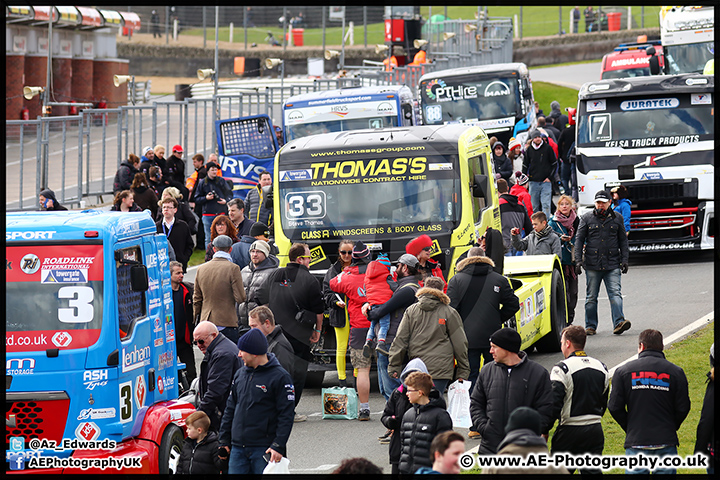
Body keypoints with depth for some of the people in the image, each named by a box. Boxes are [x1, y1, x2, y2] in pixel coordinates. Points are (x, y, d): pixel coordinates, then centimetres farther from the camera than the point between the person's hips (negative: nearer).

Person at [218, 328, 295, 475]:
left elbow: (286, 415, -9)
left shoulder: (280, 377, -7)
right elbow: (230, 409, 19)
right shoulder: (240, 374, 13)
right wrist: (224, 441, 15)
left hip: (264, 449, -6)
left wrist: (278, 446, -16)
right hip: (238, 449, 6)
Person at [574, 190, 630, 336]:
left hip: (612, 264, 0)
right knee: (591, 297, 5)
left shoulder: (616, 218, 10)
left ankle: (618, 323, -23)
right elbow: (579, 240, 5)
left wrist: (624, 260, 6)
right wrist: (578, 260, -4)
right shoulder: (587, 218, 7)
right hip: (592, 265, 0)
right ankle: (590, 326, 13)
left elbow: (623, 240, 15)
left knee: (615, 293, -14)